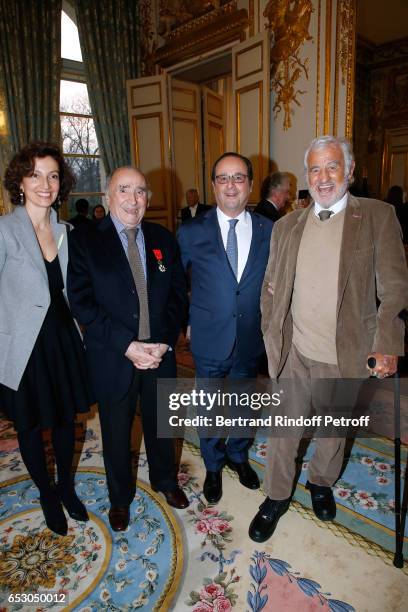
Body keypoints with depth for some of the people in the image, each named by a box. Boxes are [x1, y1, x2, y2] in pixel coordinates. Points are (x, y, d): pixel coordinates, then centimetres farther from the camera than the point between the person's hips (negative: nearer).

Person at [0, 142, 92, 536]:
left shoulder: (63, 231, 3)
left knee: (65, 419, 18)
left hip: (62, 340, 4)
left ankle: (66, 487, 43)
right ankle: (47, 494, 41)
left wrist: (76, 331, 5)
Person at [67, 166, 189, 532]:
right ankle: (120, 497, 44)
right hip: (113, 358, -2)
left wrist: (165, 342, -12)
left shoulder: (163, 239, 3)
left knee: (160, 423, 22)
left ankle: (165, 480, 50)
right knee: (116, 431, 17)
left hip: (161, 352, 3)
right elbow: (82, 302, -15)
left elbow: (178, 294, 1)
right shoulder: (84, 241, -8)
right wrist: (127, 345, -20)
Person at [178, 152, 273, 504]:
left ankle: (238, 455, 51)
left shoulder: (269, 231, -4)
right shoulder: (192, 232, -9)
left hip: (250, 341, 2)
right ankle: (213, 466, 45)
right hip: (210, 341, -1)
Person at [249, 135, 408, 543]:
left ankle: (321, 484, 49)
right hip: (293, 355, 2)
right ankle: (276, 498, 38)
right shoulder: (286, 226, 5)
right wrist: (271, 335, 2)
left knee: (333, 432, 20)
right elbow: (270, 287, 10)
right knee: (282, 432, 13)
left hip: (345, 357, -1)